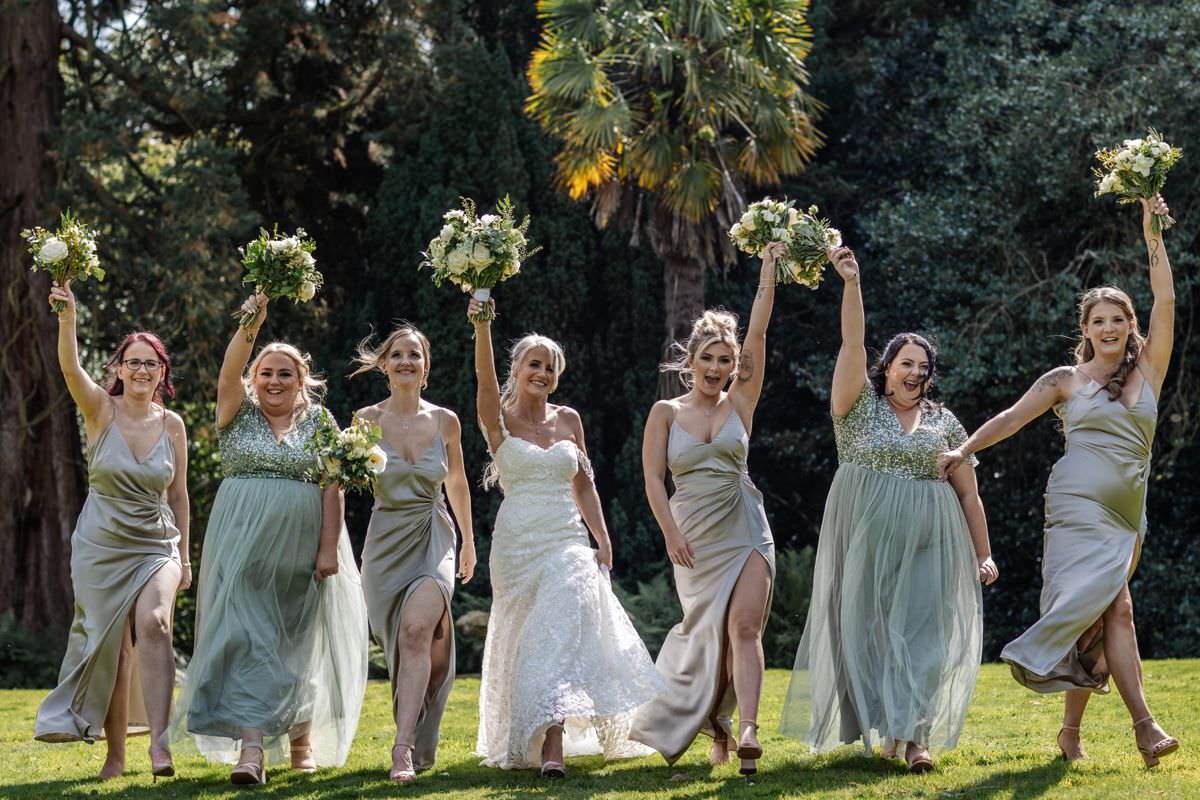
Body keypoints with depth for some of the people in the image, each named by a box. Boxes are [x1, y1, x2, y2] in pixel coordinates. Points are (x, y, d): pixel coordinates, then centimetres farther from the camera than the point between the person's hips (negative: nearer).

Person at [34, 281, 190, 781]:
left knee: (153, 625, -25)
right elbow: (69, 367, -24)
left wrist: (184, 557, 12)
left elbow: (178, 495, 10)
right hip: (100, 546, 0)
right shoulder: (101, 410, -5)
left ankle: (159, 741, -30)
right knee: (111, 649, 3)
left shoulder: (172, 424, 2)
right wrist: (67, 317, -41)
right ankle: (115, 755, 15)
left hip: (156, 546, 0)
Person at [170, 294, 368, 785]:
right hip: (243, 542, -1)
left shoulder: (319, 422, 7)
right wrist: (250, 326, -28)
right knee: (245, 637, -12)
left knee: (298, 642, 7)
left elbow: (332, 488, 0)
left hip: (300, 549, 1)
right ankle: (251, 747, -19)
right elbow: (228, 375, -14)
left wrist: (329, 547, -9)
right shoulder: (238, 414, 7)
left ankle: (301, 735, 27)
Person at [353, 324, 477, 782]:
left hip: (433, 538, -1)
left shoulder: (445, 421, 2)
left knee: (417, 629, -24)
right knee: (403, 642, 8)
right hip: (386, 540, 1)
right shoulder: (367, 421, -2)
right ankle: (419, 745, 30)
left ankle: (404, 748, -31)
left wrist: (469, 542, 27)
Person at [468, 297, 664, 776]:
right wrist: (482, 326, -36)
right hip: (517, 541, -1)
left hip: (567, 540, 1)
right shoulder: (500, 421, 0)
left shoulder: (568, 420, 10)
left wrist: (603, 541, 8)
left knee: (561, 634, -15)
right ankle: (520, 744, 23)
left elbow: (583, 485, 15)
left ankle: (553, 747, -23)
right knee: (523, 643, 5)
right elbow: (486, 380, -20)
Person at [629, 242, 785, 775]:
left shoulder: (740, 403, 4)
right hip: (694, 535, 1)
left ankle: (747, 730, -27)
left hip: (745, 530, -1)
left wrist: (768, 270, -5)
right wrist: (670, 533, -11)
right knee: (708, 630, 6)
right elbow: (653, 477, -1)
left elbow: (758, 331, -1)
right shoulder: (666, 412, 4)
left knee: (743, 626, -15)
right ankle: (715, 727, 26)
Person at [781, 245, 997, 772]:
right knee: (866, 628, -3)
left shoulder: (944, 423, 10)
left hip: (927, 544, 1)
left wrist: (984, 554, 6)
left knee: (920, 630, -7)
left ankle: (913, 736, -13)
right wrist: (851, 283, -19)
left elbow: (968, 494, 11)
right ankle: (880, 728, 4)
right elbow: (853, 343, -9)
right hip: (865, 538, -1)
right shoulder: (859, 405, 5)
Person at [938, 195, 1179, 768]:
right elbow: (1013, 418, 9)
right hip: (1079, 503, -4)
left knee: (1099, 614, 0)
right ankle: (1144, 725, -25)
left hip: (1127, 513, 4)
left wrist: (1153, 235, 3)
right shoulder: (1067, 380, 7)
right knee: (1115, 609, -17)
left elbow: (1165, 303, 6)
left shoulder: (1148, 371, 13)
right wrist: (964, 450, 0)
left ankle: (1071, 729, 8)